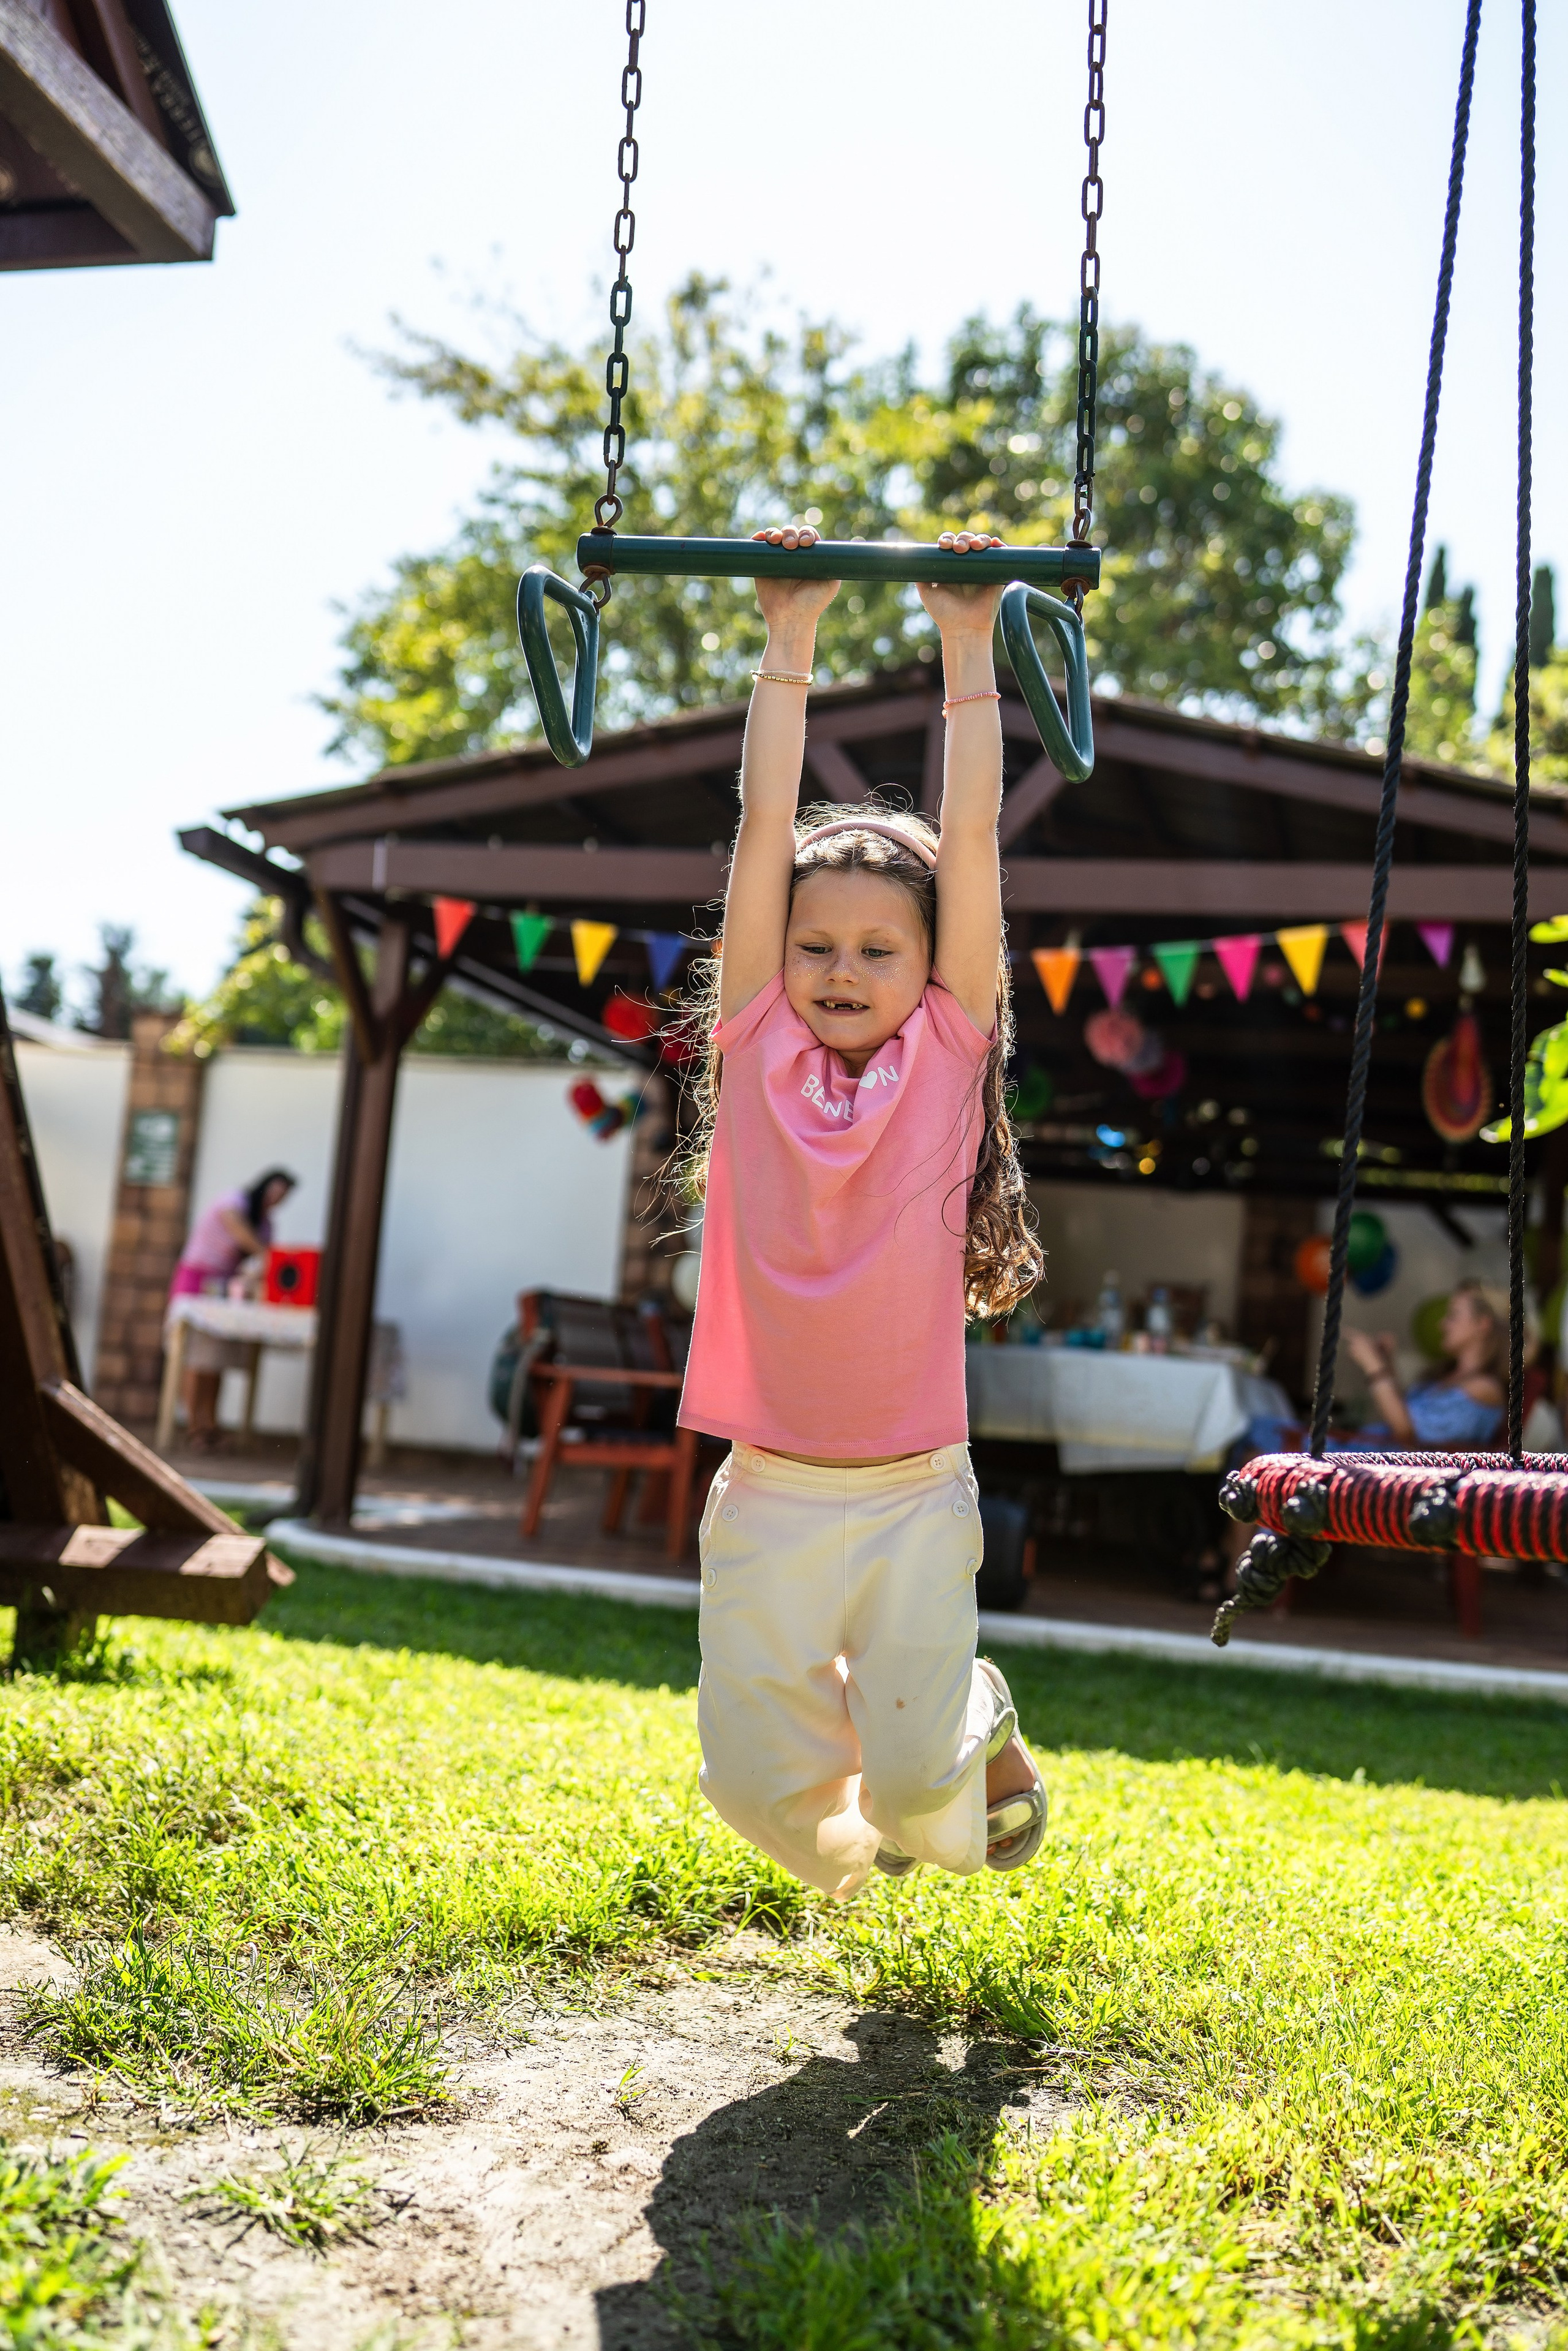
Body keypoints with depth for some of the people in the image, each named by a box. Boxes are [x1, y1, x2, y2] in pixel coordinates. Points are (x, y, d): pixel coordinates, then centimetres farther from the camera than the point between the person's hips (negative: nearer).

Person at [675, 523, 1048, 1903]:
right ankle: (853, 1868, 39)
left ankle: (981, 1719, 34)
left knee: (916, 1787, -1)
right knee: (756, 1777, 5)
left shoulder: (946, 1057, -3)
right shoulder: (760, 1050, -2)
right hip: (768, 1492, 2)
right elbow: (765, 829, -4)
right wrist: (790, 641, -6)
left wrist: (968, 649, -4)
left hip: (914, 1493, -1)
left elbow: (972, 841, -6)